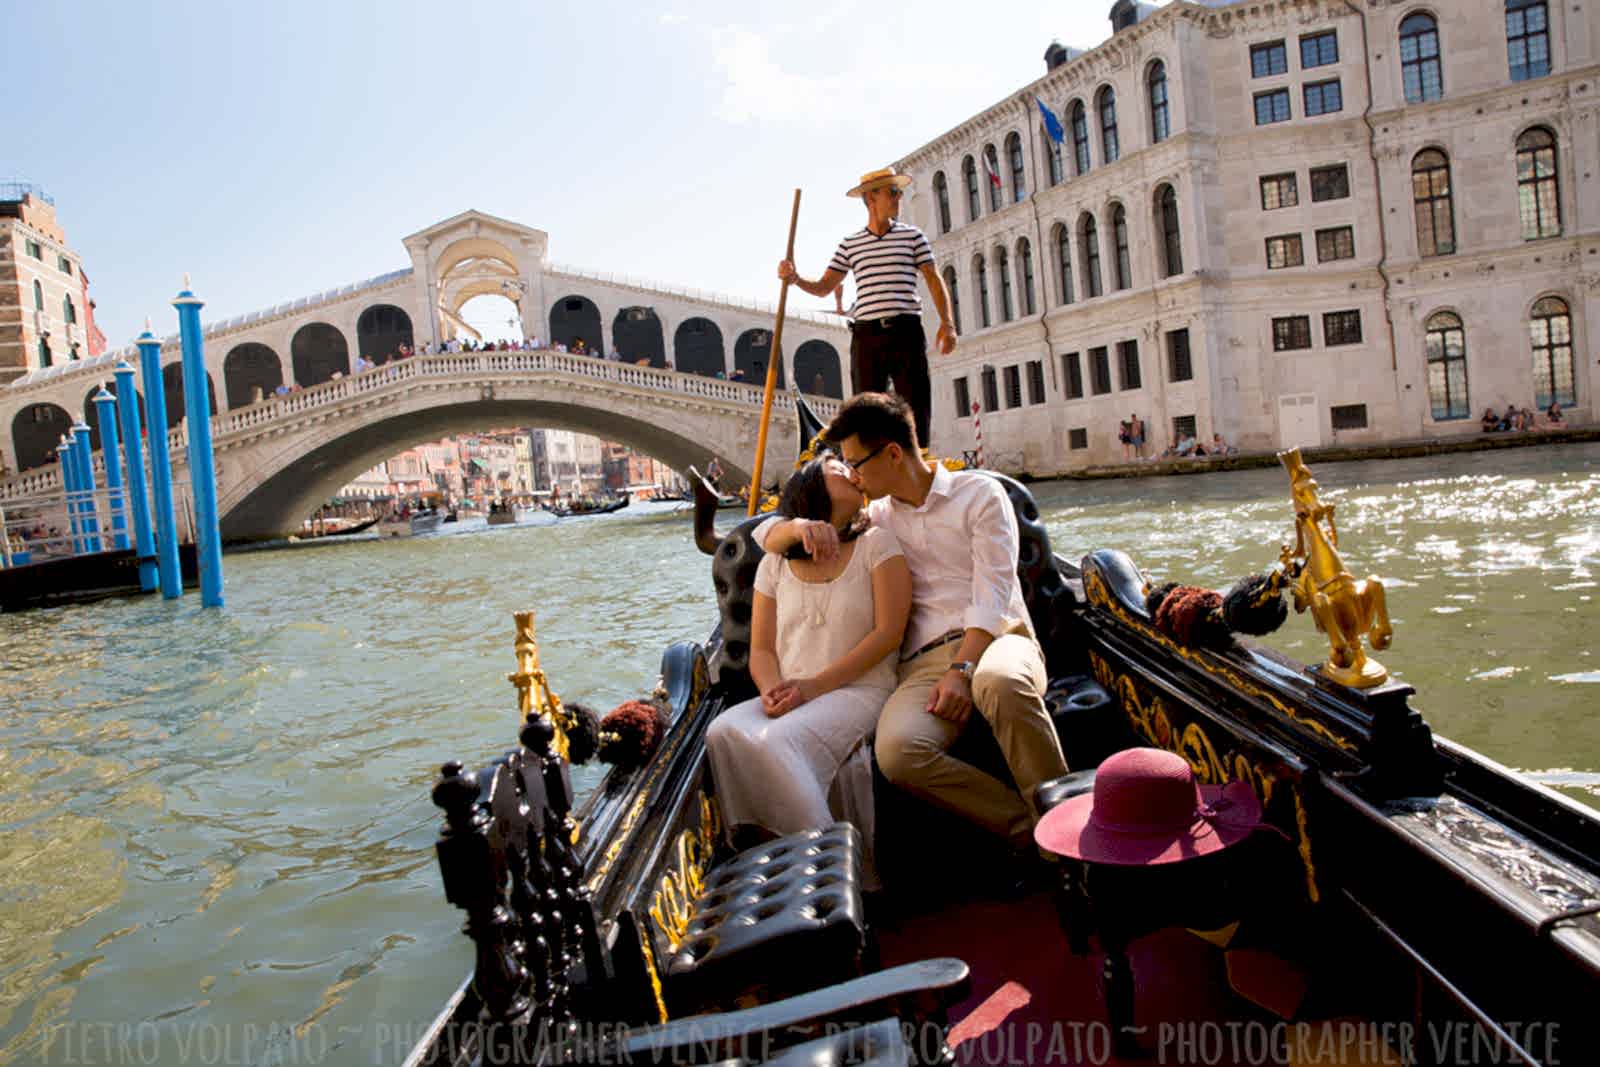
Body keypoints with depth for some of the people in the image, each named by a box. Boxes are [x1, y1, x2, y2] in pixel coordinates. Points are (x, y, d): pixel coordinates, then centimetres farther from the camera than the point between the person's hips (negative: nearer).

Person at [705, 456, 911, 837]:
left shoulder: (876, 544, 6)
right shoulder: (774, 563, 16)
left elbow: (889, 632, -4)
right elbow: (761, 649, 12)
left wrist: (815, 686, -12)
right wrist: (771, 689, -13)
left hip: (859, 692, -3)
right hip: (790, 698, 4)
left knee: (776, 741, -33)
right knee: (723, 732, -28)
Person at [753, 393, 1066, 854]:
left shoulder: (978, 493, 7)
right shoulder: (875, 518, 19)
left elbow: (993, 593, -4)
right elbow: (766, 535, 21)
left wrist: (963, 669, -18)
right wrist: (802, 526, -3)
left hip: (995, 640, -3)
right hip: (925, 660, 3)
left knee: (1000, 682, -41)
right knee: (897, 751, -31)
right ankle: (1028, 830, -20)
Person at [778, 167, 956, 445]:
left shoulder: (913, 236, 10)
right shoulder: (850, 244, 12)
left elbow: (933, 279, 5)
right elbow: (823, 287, 11)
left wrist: (947, 323, -8)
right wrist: (795, 278, -9)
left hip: (907, 331, -1)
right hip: (866, 335, 1)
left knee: (917, 407, -3)